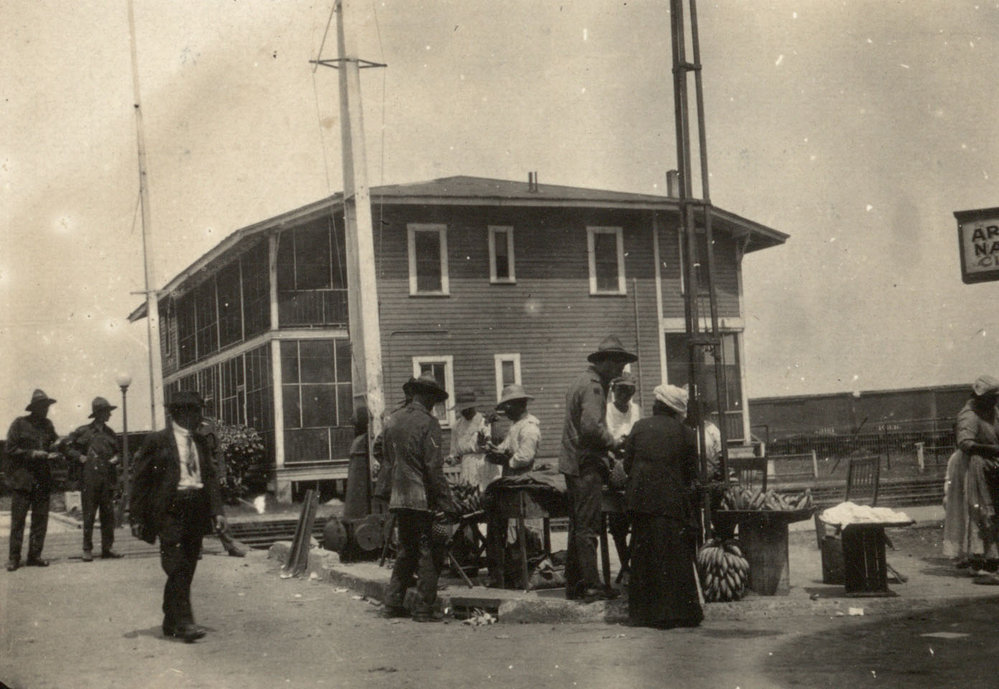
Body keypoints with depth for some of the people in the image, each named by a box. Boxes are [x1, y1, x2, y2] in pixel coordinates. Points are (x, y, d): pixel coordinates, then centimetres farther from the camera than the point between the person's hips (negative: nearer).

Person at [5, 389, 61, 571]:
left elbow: (54, 442, 23)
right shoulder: (19, 424, -3)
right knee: (18, 520, -2)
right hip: (22, 479, -5)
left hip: (42, 480, 5)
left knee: (40, 520, 4)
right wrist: (34, 454, -14)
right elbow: (11, 449, -7)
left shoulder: (47, 425, 12)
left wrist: (52, 453, 0)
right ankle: (14, 558, 4)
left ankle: (34, 556, 12)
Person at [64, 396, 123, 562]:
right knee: (89, 515, -3)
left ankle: (107, 548, 11)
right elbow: (68, 447, 6)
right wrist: (79, 457, -7)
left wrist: (116, 458, 7)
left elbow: (117, 451, 27)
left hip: (107, 479, 4)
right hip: (90, 478, -4)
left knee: (108, 514, 4)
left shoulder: (110, 433, 15)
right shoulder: (84, 431, 1)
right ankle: (87, 550, 2)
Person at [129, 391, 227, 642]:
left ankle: (171, 622, 19)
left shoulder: (200, 442, 15)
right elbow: (140, 479, -2)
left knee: (186, 569, 9)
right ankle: (183, 622, -12)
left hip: (196, 509, 6)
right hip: (170, 510, -6)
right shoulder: (158, 441, -2)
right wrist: (137, 517, -6)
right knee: (177, 567, -11)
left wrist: (216, 510, 3)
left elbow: (211, 477, 15)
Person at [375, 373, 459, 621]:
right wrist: (446, 502, -13)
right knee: (429, 553, 0)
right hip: (423, 498, -7)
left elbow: (387, 460, 16)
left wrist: (384, 493, 23)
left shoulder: (394, 420, 10)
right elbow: (434, 467, -15)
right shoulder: (428, 423, -12)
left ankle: (393, 603, 18)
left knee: (406, 551, 18)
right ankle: (423, 608, -1)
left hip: (399, 498, 7)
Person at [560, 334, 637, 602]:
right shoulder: (593, 386, -13)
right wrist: (613, 443, -11)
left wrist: (608, 444, 17)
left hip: (572, 462, 10)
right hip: (586, 464, -10)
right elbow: (591, 427, -24)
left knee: (577, 526, 13)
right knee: (587, 527, -9)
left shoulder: (582, 382, 19)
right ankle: (591, 586, -7)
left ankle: (574, 583, 18)